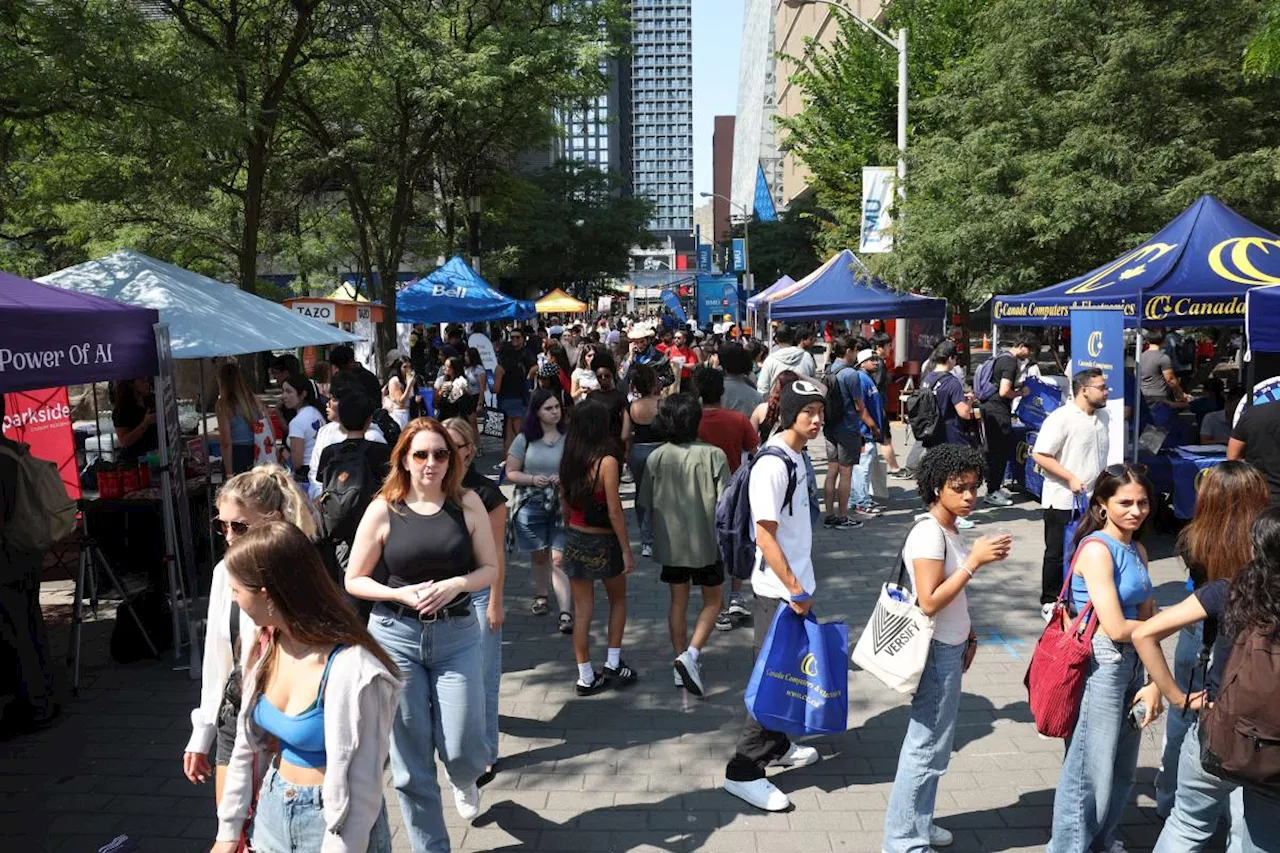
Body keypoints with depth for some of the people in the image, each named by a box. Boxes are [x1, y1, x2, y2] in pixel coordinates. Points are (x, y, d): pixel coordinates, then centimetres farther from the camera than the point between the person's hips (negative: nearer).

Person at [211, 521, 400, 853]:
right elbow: (246, 744, 7)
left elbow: (359, 789, -22)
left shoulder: (350, 671, -28)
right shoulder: (267, 647, -5)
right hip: (273, 810, 7)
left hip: (335, 825, -7)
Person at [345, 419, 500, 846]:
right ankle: (429, 845, 30)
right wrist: (401, 594, -16)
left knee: (461, 750, 0)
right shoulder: (383, 509, -6)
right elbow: (354, 580, 0)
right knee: (409, 758, 8)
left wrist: (455, 585, -17)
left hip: (457, 634, 0)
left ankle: (465, 780, 40)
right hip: (395, 636, 0)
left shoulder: (467, 503, -4)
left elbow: (490, 568, 2)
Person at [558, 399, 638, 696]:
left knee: (582, 610, 10)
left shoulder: (568, 461, -1)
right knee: (618, 600, 20)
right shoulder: (607, 461, -19)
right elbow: (614, 512, -18)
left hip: (574, 539, 5)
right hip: (603, 541, -4)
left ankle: (585, 677, 16)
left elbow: (564, 507, 7)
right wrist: (626, 551, -10)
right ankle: (613, 665, 20)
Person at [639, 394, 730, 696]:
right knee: (712, 602, 14)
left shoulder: (657, 457, -6)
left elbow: (648, 505, 2)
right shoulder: (712, 455, -14)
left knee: (679, 601, 17)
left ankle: (681, 664, 24)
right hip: (706, 541, -3)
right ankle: (691, 654, -5)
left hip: (670, 542, 3)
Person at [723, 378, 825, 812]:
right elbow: (765, 536, -22)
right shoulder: (771, 465, -21)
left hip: (798, 585, 9)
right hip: (778, 590, -9)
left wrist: (802, 585, 17)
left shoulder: (797, 456, 7)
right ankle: (744, 771, 7)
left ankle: (776, 744, 36)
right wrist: (794, 589, -18)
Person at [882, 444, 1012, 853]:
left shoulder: (950, 530, 7)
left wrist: (968, 635, 17)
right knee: (928, 746, 1)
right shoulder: (929, 533, -21)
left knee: (934, 742, 18)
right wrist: (974, 561, -26)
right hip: (936, 651, -9)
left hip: (950, 649, 9)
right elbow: (930, 601, -26)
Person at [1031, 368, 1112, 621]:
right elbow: (1039, 455, -19)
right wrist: (1071, 478, -22)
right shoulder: (1061, 418, -16)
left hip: (1093, 500, 7)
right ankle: (1050, 602, 18)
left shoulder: (1102, 416, 9)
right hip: (1063, 501, -7)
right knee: (1057, 554, 4)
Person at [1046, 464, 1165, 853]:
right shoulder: (1097, 548, -18)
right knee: (1090, 772, 4)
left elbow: (1147, 621, 5)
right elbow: (1116, 628, -22)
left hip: (1132, 664, 8)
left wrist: (1155, 683, -4)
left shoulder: (1138, 551, 8)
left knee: (1123, 771, 22)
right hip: (1099, 668, -8)